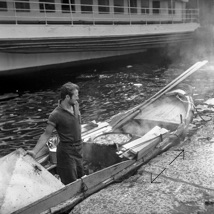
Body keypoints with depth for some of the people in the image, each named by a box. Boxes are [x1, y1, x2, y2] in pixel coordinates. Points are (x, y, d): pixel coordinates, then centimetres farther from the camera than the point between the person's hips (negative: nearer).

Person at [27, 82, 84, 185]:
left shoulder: (75, 105, -1)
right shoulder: (56, 115, -22)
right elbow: (46, 135, -16)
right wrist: (34, 151, -22)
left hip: (78, 149, 7)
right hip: (66, 152, -7)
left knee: (80, 178, 19)